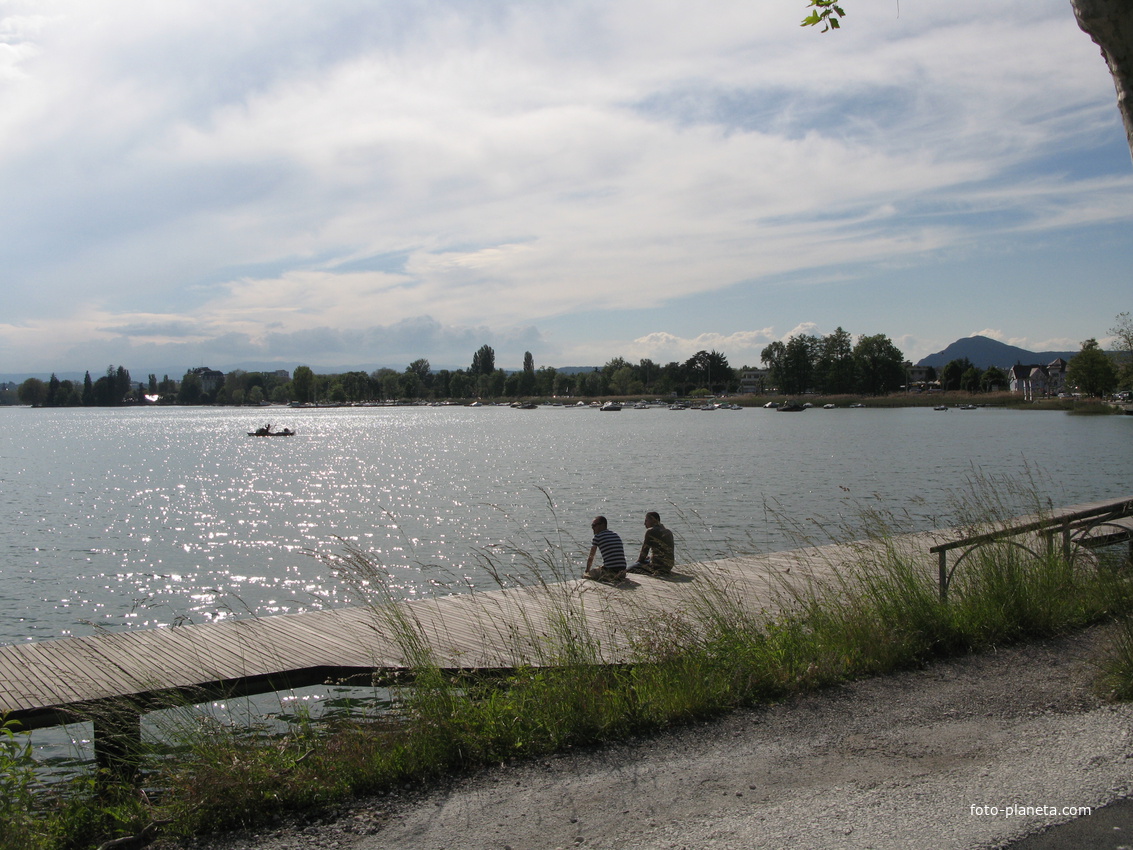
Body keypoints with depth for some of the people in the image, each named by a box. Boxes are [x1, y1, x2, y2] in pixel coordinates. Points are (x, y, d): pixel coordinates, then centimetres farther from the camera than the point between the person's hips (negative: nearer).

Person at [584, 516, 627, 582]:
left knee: (585, 574, 12)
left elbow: (591, 558, 6)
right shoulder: (616, 536, 19)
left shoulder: (597, 537, 0)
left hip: (609, 572, -6)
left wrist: (587, 571, 22)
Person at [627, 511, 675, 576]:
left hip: (657, 566, -8)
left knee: (630, 570, 4)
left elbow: (644, 550, -3)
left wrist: (638, 561, 13)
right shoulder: (668, 532, 15)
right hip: (669, 566, 8)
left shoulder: (650, 531, -8)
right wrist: (649, 557, 21)